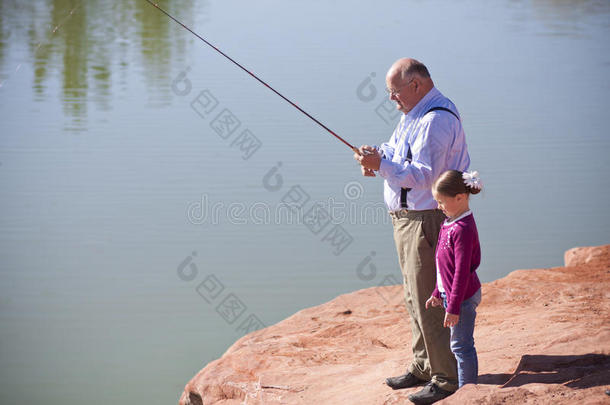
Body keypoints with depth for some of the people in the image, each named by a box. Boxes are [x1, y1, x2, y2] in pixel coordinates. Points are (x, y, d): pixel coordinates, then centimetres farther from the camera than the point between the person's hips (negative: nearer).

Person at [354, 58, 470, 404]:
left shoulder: (437, 120, -21)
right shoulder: (414, 113, 14)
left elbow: (425, 175, -27)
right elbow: (399, 152, 21)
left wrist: (381, 165, -27)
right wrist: (380, 155, -1)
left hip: (427, 219, -11)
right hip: (407, 218, 11)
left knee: (428, 301, -7)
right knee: (415, 297, 18)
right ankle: (423, 367, 30)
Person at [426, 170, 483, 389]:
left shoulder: (463, 230, -23)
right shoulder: (450, 223, 8)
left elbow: (462, 271, -23)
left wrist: (453, 306, -21)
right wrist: (438, 293, 23)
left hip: (463, 296, -10)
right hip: (450, 293, 10)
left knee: (461, 346, -1)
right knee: (461, 345, 18)